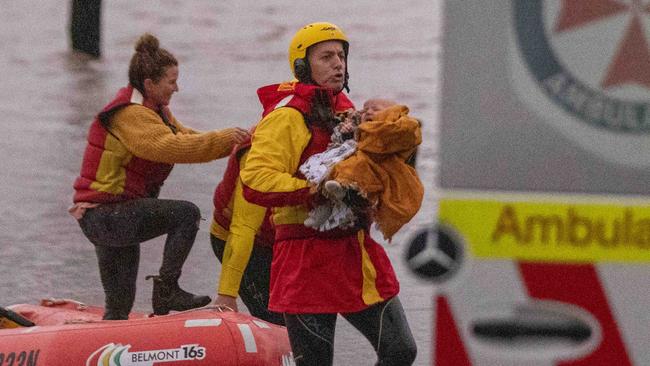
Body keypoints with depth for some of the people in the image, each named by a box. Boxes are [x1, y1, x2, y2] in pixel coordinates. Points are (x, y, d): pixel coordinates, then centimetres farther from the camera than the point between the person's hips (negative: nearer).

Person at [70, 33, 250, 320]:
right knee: (186, 214, -21)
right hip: (105, 216, -11)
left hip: (108, 216, 11)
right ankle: (166, 291, -20)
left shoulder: (155, 111, 17)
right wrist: (223, 138, -26)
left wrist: (235, 142, -4)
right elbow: (172, 147, -30)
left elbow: (186, 138, 11)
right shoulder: (130, 115, -17)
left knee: (119, 308, 12)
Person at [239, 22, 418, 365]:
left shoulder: (346, 112, 17)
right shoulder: (285, 117, -9)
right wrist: (315, 190, -25)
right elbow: (254, 182, -21)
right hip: (308, 259, -7)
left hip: (357, 256, 8)